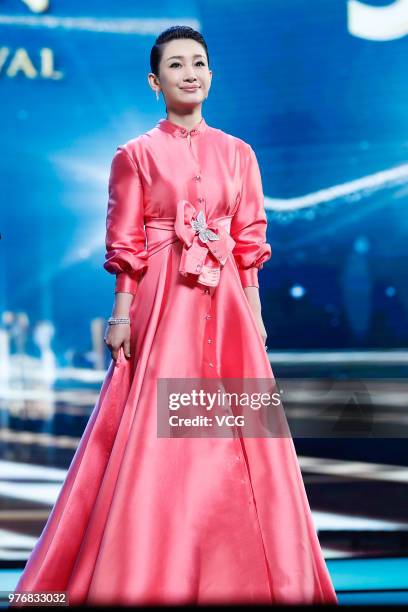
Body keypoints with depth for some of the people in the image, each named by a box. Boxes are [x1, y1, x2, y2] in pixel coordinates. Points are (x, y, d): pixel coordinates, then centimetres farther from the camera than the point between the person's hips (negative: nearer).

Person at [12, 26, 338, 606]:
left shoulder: (238, 154, 11)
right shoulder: (135, 155, 3)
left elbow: (249, 243, 10)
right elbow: (126, 246, -1)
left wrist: (255, 314, 5)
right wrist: (121, 315, -8)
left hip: (226, 305, 3)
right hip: (162, 306, -3)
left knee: (235, 443, 3)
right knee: (153, 444, -4)